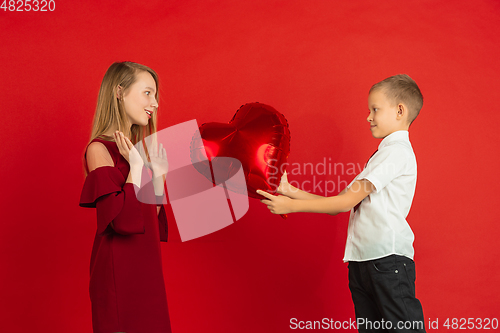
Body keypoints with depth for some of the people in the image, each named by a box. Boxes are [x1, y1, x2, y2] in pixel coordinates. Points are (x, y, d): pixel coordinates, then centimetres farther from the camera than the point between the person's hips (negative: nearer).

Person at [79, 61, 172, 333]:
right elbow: (123, 220, -23)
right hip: (119, 269, -8)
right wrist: (136, 167, -18)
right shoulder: (100, 149, -12)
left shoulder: (133, 148, 12)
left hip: (145, 265, 8)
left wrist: (158, 175, 6)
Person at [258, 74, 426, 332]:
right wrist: (291, 191, 10)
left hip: (388, 258, -9)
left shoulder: (397, 151, -8)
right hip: (362, 261, 9)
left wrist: (291, 206, -9)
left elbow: (346, 202, -12)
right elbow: (341, 204, 16)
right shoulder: (383, 154, 23)